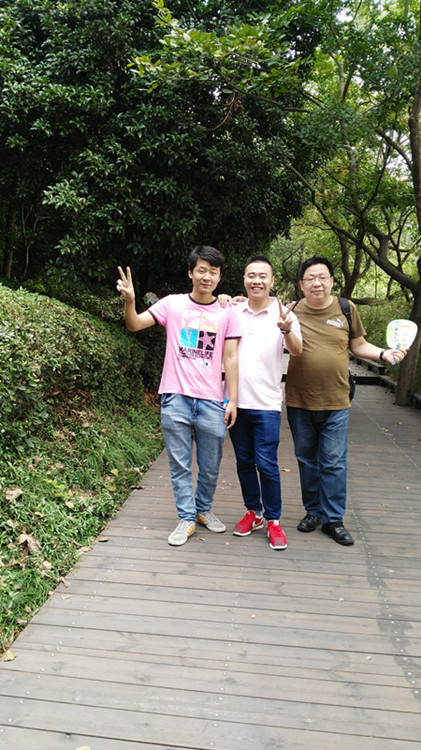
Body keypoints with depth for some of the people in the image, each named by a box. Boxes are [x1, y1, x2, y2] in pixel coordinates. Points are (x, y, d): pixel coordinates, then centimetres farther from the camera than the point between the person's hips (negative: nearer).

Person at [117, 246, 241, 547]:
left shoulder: (227, 314, 5)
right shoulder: (173, 304, 3)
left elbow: (230, 359, 5)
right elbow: (135, 325, -1)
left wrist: (233, 400, 1)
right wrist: (130, 301, -22)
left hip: (211, 401, 1)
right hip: (176, 398, -1)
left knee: (210, 466, 12)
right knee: (180, 465, 7)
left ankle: (203, 509, 35)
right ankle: (187, 518, 22)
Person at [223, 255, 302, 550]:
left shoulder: (283, 313, -2)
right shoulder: (233, 311, 5)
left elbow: (297, 350, -15)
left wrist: (286, 329, -35)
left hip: (266, 403, -3)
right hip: (236, 400, 3)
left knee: (266, 464, -4)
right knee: (244, 462, 13)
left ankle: (274, 520, 14)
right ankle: (253, 512, 30)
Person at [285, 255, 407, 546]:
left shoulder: (346, 309, 1)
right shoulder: (292, 311, -1)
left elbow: (359, 345, 12)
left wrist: (384, 354, -5)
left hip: (335, 403, -1)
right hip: (299, 402, 1)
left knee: (334, 463, 2)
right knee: (307, 460, 13)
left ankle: (333, 519, 15)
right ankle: (313, 511, 29)